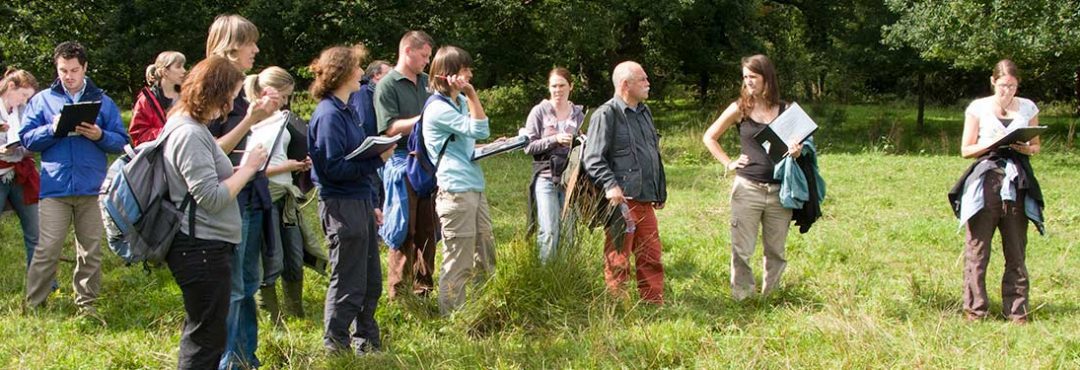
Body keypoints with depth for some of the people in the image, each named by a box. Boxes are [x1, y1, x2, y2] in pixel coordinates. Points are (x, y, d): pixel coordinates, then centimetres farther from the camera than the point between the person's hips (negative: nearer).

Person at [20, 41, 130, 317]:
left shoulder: (102, 101, 10)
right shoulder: (42, 100, 9)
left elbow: (121, 142, 5)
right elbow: (26, 139, 5)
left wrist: (99, 135, -14)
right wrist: (52, 129, -11)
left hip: (92, 189, 1)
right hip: (54, 188, -1)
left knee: (91, 251, 6)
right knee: (47, 251, -4)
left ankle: (86, 304, 17)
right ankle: (33, 305, 4)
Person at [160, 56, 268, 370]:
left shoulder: (185, 126, 11)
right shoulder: (190, 134, -21)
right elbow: (212, 197, -23)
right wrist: (248, 168, -13)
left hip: (202, 246, 11)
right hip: (202, 249, -11)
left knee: (202, 333, 20)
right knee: (207, 337, -2)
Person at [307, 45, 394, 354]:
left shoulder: (347, 111, 14)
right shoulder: (329, 114, -15)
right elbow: (333, 168, -21)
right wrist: (377, 160, -19)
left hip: (360, 202, 9)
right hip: (342, 205, -9)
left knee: (371, 281, 15)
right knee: (349, 283, -1)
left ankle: (367, 343, 26)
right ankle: (335, 346, 10)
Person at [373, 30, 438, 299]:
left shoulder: (426, 82, 16)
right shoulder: (388, 85, -6)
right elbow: (390, 128, -14)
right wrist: (425, 118, -19)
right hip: (402, 163, -7)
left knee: (427, 231, 10)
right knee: (403, 234, -4)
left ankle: (423, 290, 19)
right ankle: (399, 296, 1)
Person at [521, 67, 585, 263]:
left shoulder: (579, 113, 11)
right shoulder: (539, 112, 2)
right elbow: (528, 146, -3)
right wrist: (554, 139, -14)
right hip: (546, 178, -3)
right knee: (549, 232, -10)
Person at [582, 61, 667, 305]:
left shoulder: (644, 112, 17)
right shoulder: (606, 115, -9)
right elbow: (592, 159, -15)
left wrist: (660, 191, 25)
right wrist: (610, 185, -28)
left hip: (645, 200, 8)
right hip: (621, 200, -8)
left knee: (651, 256, 11)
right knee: (618, 261, -1)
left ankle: (655, 306, 19)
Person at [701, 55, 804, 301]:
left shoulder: (785, 111, 5)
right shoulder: (739, 109, 1)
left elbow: (797, 142, 17)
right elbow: (709, 137, 10)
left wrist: (797, 151, -6)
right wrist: (728, 163, 1)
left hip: (779, 190, 2)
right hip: (747, 188, -2)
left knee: (776, 251, 9)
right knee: (742, 250, -1)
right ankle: (741, 298, 8)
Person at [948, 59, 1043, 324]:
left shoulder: (1028, 109, 12)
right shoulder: (978, 108, 5)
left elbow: (1036, 147, 17)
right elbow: (966, 149, 4)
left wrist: (1025, 147, -6)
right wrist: (992, 143, -12)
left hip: (1017, 183, 2)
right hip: (985, 181, -2)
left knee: (1016, 250, 3)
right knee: (977, 248, -5)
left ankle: (1017, 311, 7)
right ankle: (975, 309, 0)